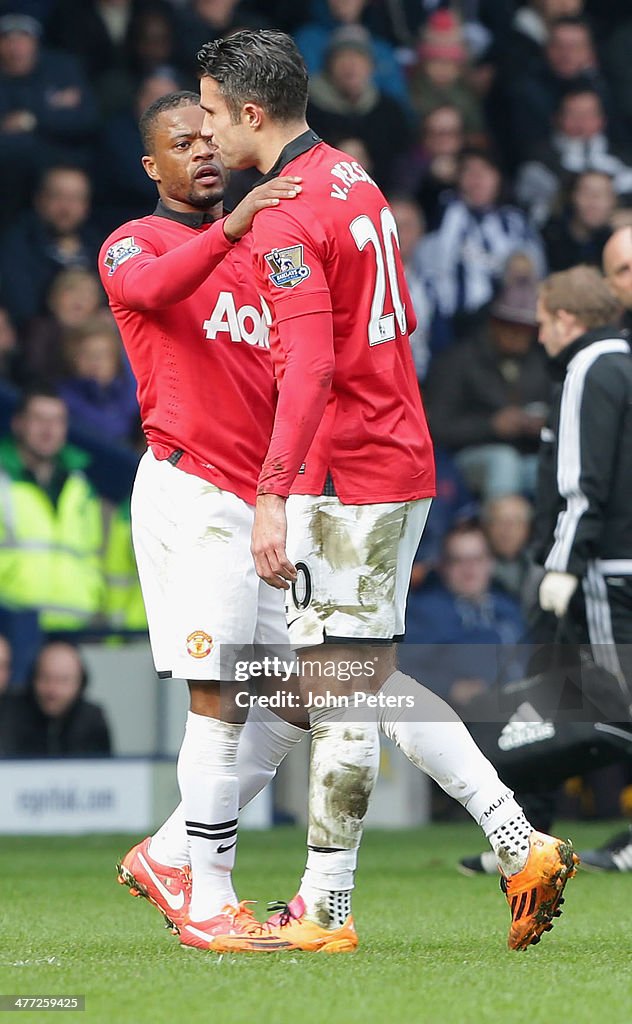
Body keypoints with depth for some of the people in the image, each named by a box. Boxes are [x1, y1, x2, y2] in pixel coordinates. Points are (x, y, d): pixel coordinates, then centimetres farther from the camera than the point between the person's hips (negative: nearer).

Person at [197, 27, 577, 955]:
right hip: (404, 464, 10)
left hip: (340, 481, -10)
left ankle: (325, 912, 3)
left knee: (338, 689, -3)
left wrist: (273, 496, -29)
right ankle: (521, 847, 10)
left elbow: (311, 369, -26)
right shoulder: (355, 183, 13)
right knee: (370, 683, 14)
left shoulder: (286, 220, -16)